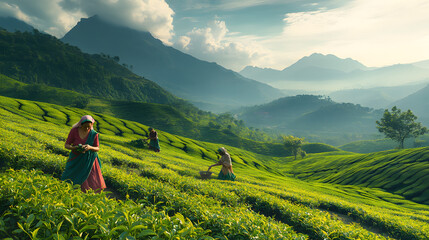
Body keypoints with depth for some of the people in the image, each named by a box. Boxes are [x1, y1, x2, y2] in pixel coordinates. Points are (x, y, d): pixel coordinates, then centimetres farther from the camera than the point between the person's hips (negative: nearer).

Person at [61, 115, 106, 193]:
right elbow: (66, 145, -7)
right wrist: (75, 148, -28)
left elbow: (97, 148, -4)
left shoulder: (94, 134, -11)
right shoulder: (74, 131, -12)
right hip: (76, 160, 0)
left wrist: (90, 148, -27)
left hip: (89, 160, 0)